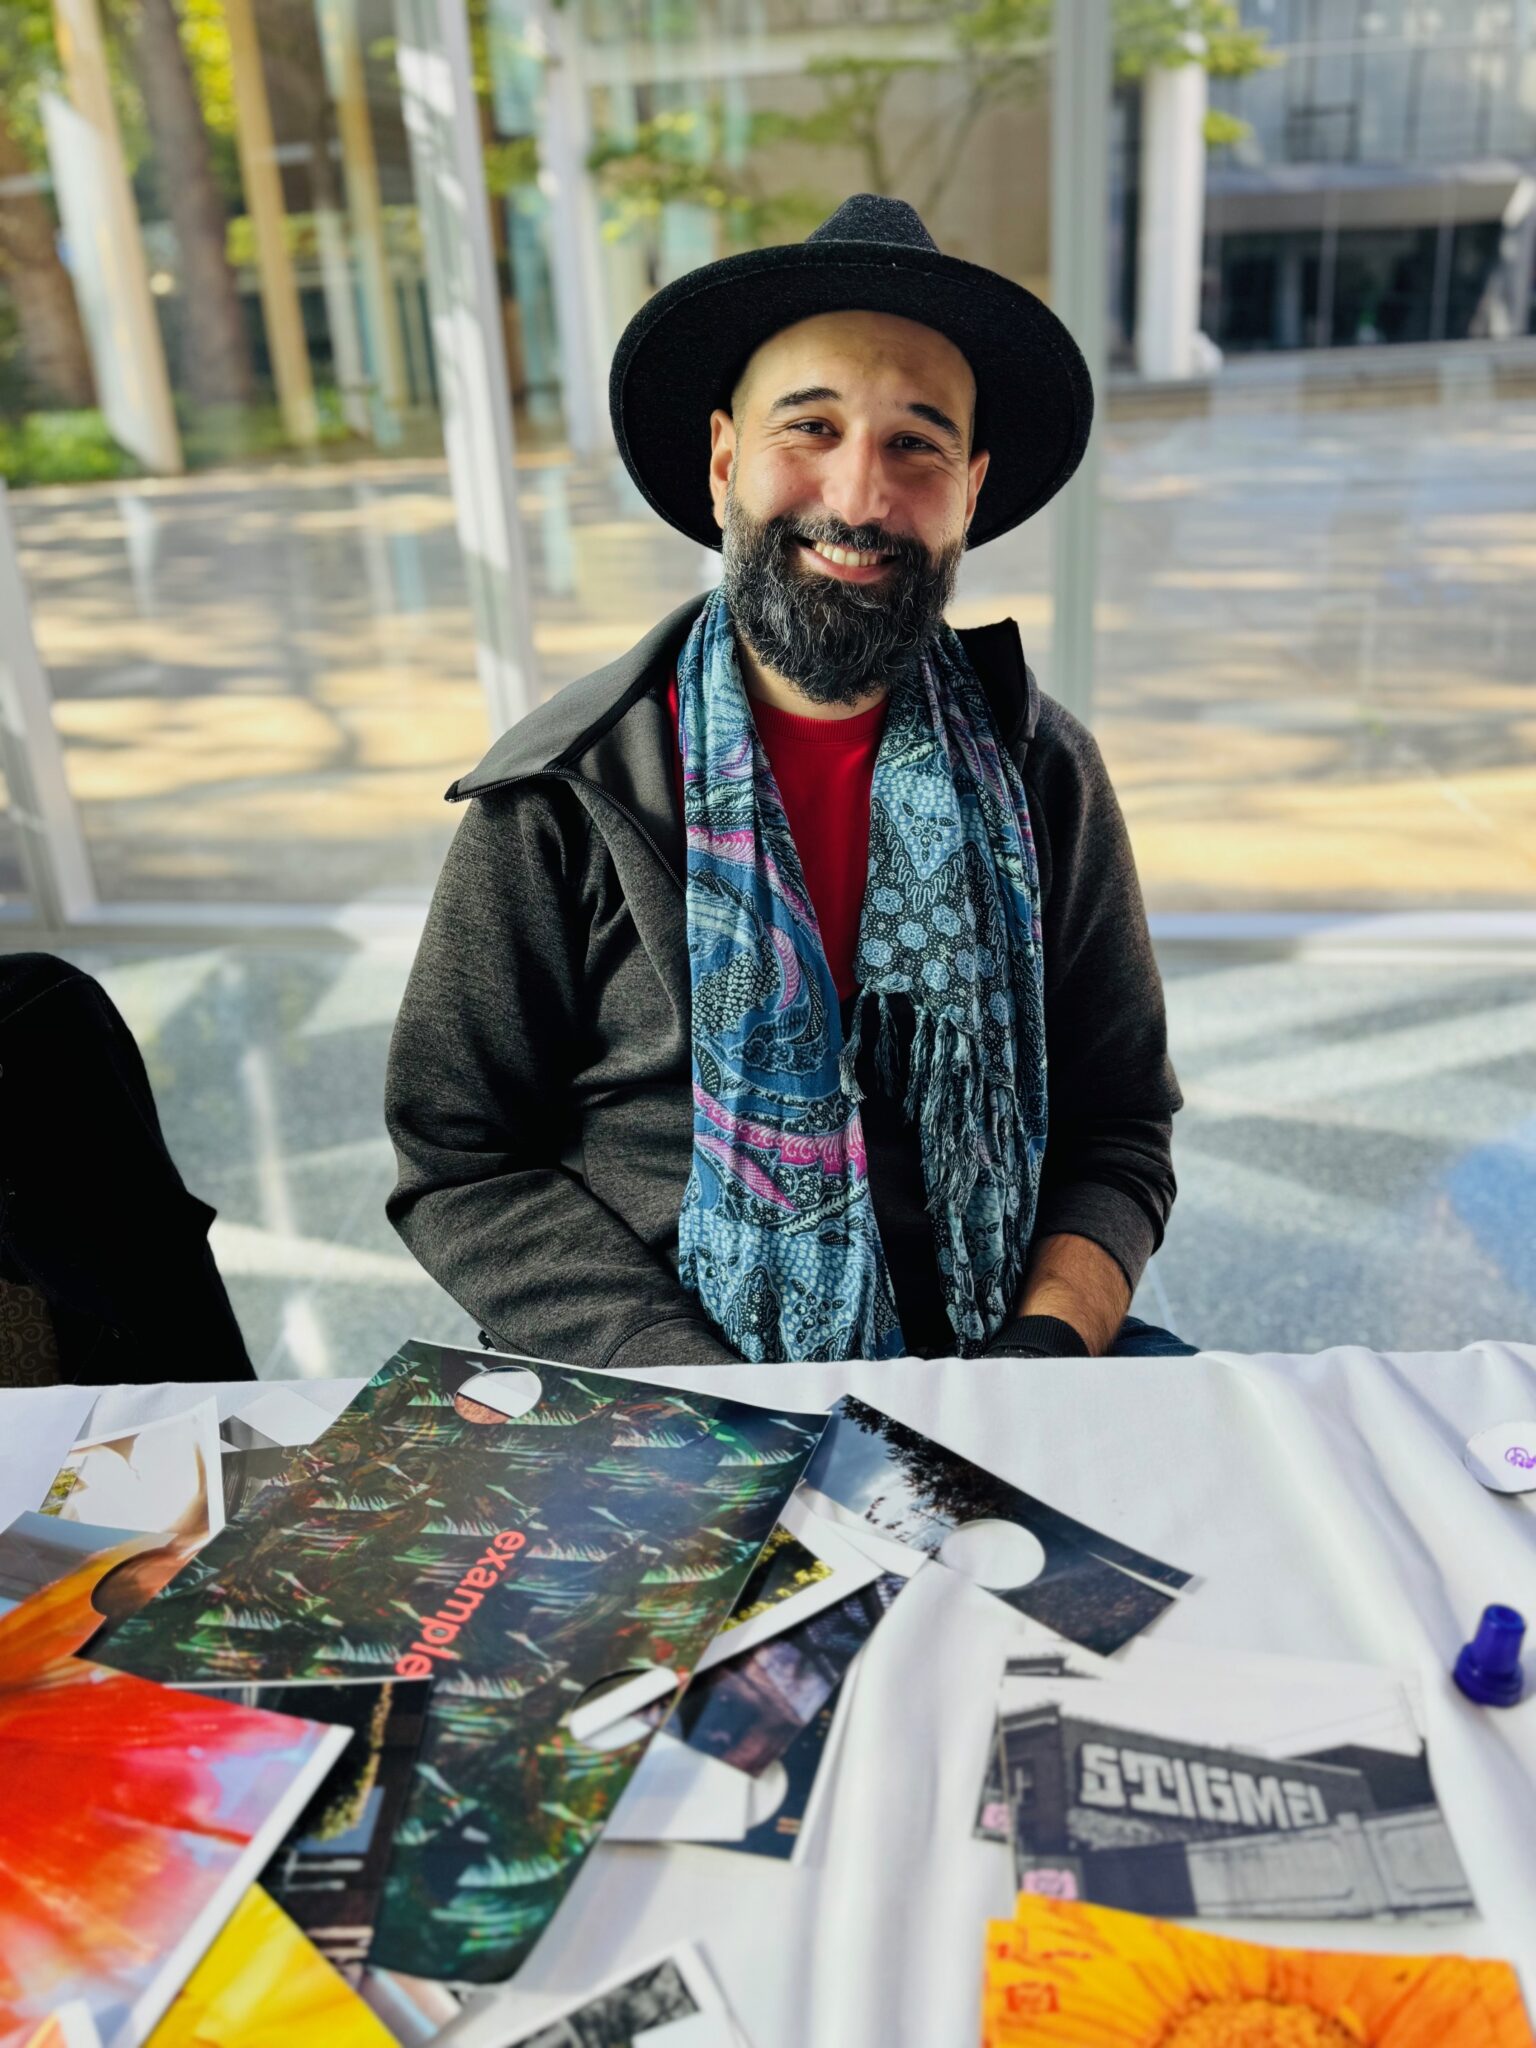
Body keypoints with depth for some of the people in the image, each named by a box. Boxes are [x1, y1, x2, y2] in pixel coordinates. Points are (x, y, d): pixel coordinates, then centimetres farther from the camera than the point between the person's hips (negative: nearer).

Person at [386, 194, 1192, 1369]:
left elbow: (1120, 1129, 7)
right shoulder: (562, 797, -7)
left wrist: (1046, 1342, -12)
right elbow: (461, 1166, -4)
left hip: (984, 1372, 2)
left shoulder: (1039, 773, 2)